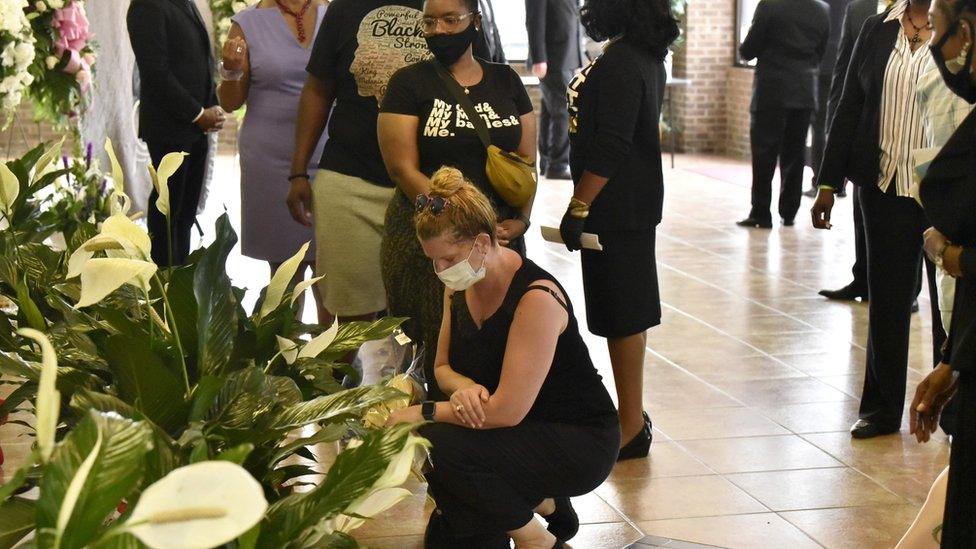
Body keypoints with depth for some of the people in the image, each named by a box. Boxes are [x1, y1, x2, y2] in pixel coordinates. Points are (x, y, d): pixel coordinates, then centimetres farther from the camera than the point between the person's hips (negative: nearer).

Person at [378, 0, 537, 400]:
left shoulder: (505, 81, 11)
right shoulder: (409, 84, 0)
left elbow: (527, 158, 12)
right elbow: (404, 168, -7)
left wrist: (520, 219, -6)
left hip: (500, 236, 3)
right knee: (436, 350, -3)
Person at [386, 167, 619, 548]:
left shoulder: (538, 298, -26)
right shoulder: (459, 286, 0)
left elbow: (508, 410, -29)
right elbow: (443, 368, 7)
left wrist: (425, 412, -21)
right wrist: (463, 387, -18)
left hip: (581, 444, -8)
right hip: (523, 437, 8)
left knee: (437, 445, -29)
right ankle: (544, 503, 17)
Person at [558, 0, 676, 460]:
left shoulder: (619, 64, -20)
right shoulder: (647, 56, 11)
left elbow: (610, 149, -24)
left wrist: (579, 208, -19)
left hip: (616, 210, -10)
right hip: (636, 204, 10)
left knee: (623, 318, -2)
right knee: (628, 314, 16)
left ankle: (630, 428, 6)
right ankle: (632, 419, 26)